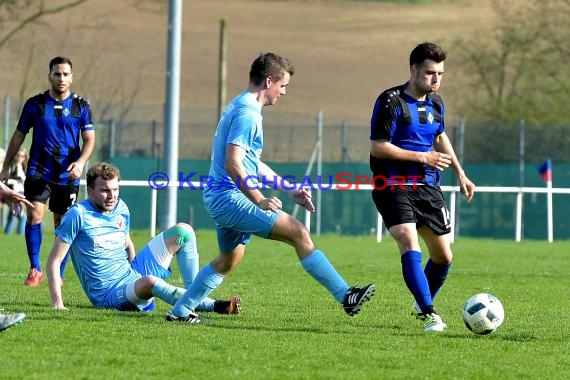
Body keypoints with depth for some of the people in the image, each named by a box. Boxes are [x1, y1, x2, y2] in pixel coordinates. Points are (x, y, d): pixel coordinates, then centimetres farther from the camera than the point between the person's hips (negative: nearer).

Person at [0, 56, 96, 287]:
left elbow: (89, 139, 4)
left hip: (67, 175, 1)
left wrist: (80, 162, -15)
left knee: (62, 224, 5)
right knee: (34, 215, -17)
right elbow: (19, 136, 10)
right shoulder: (35, 104, 3)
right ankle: (35, 269, -7)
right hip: (38, 171, -1)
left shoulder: (81, 106, 3)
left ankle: (58, 275, 16)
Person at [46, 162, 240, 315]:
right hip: (109, 295, -8)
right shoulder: (78, 215, -14)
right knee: (149, 282, -42)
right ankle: (212, 306, -33)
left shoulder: (121, 209, 7)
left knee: (182, 231, 5)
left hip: (133, 274, 8)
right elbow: (54, 261, -14)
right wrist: (57, 304, -21)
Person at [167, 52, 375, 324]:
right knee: (298, 232, -14)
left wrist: (289, 190, 23)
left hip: (220, 197, 11)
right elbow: (233, 165, -25)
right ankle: (345, 296, -17)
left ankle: (180, 311, 30)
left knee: (230, 258, 25)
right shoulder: (247, 113, -17)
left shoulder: (238, 107, 17)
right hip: (231, 197, -11)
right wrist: (260, 201, -24)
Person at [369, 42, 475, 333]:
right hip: (394, 186, -7)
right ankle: (429, 314, -28)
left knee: (443, 256, 8)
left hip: (427, 187, 7)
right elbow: (378, 147, -16)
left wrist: (460, 173, 25)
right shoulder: (391, 101, -13)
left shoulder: (435, 104, 10)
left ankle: (422, 304, 34)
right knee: (410, 245, -25)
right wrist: (423, 157, -17)